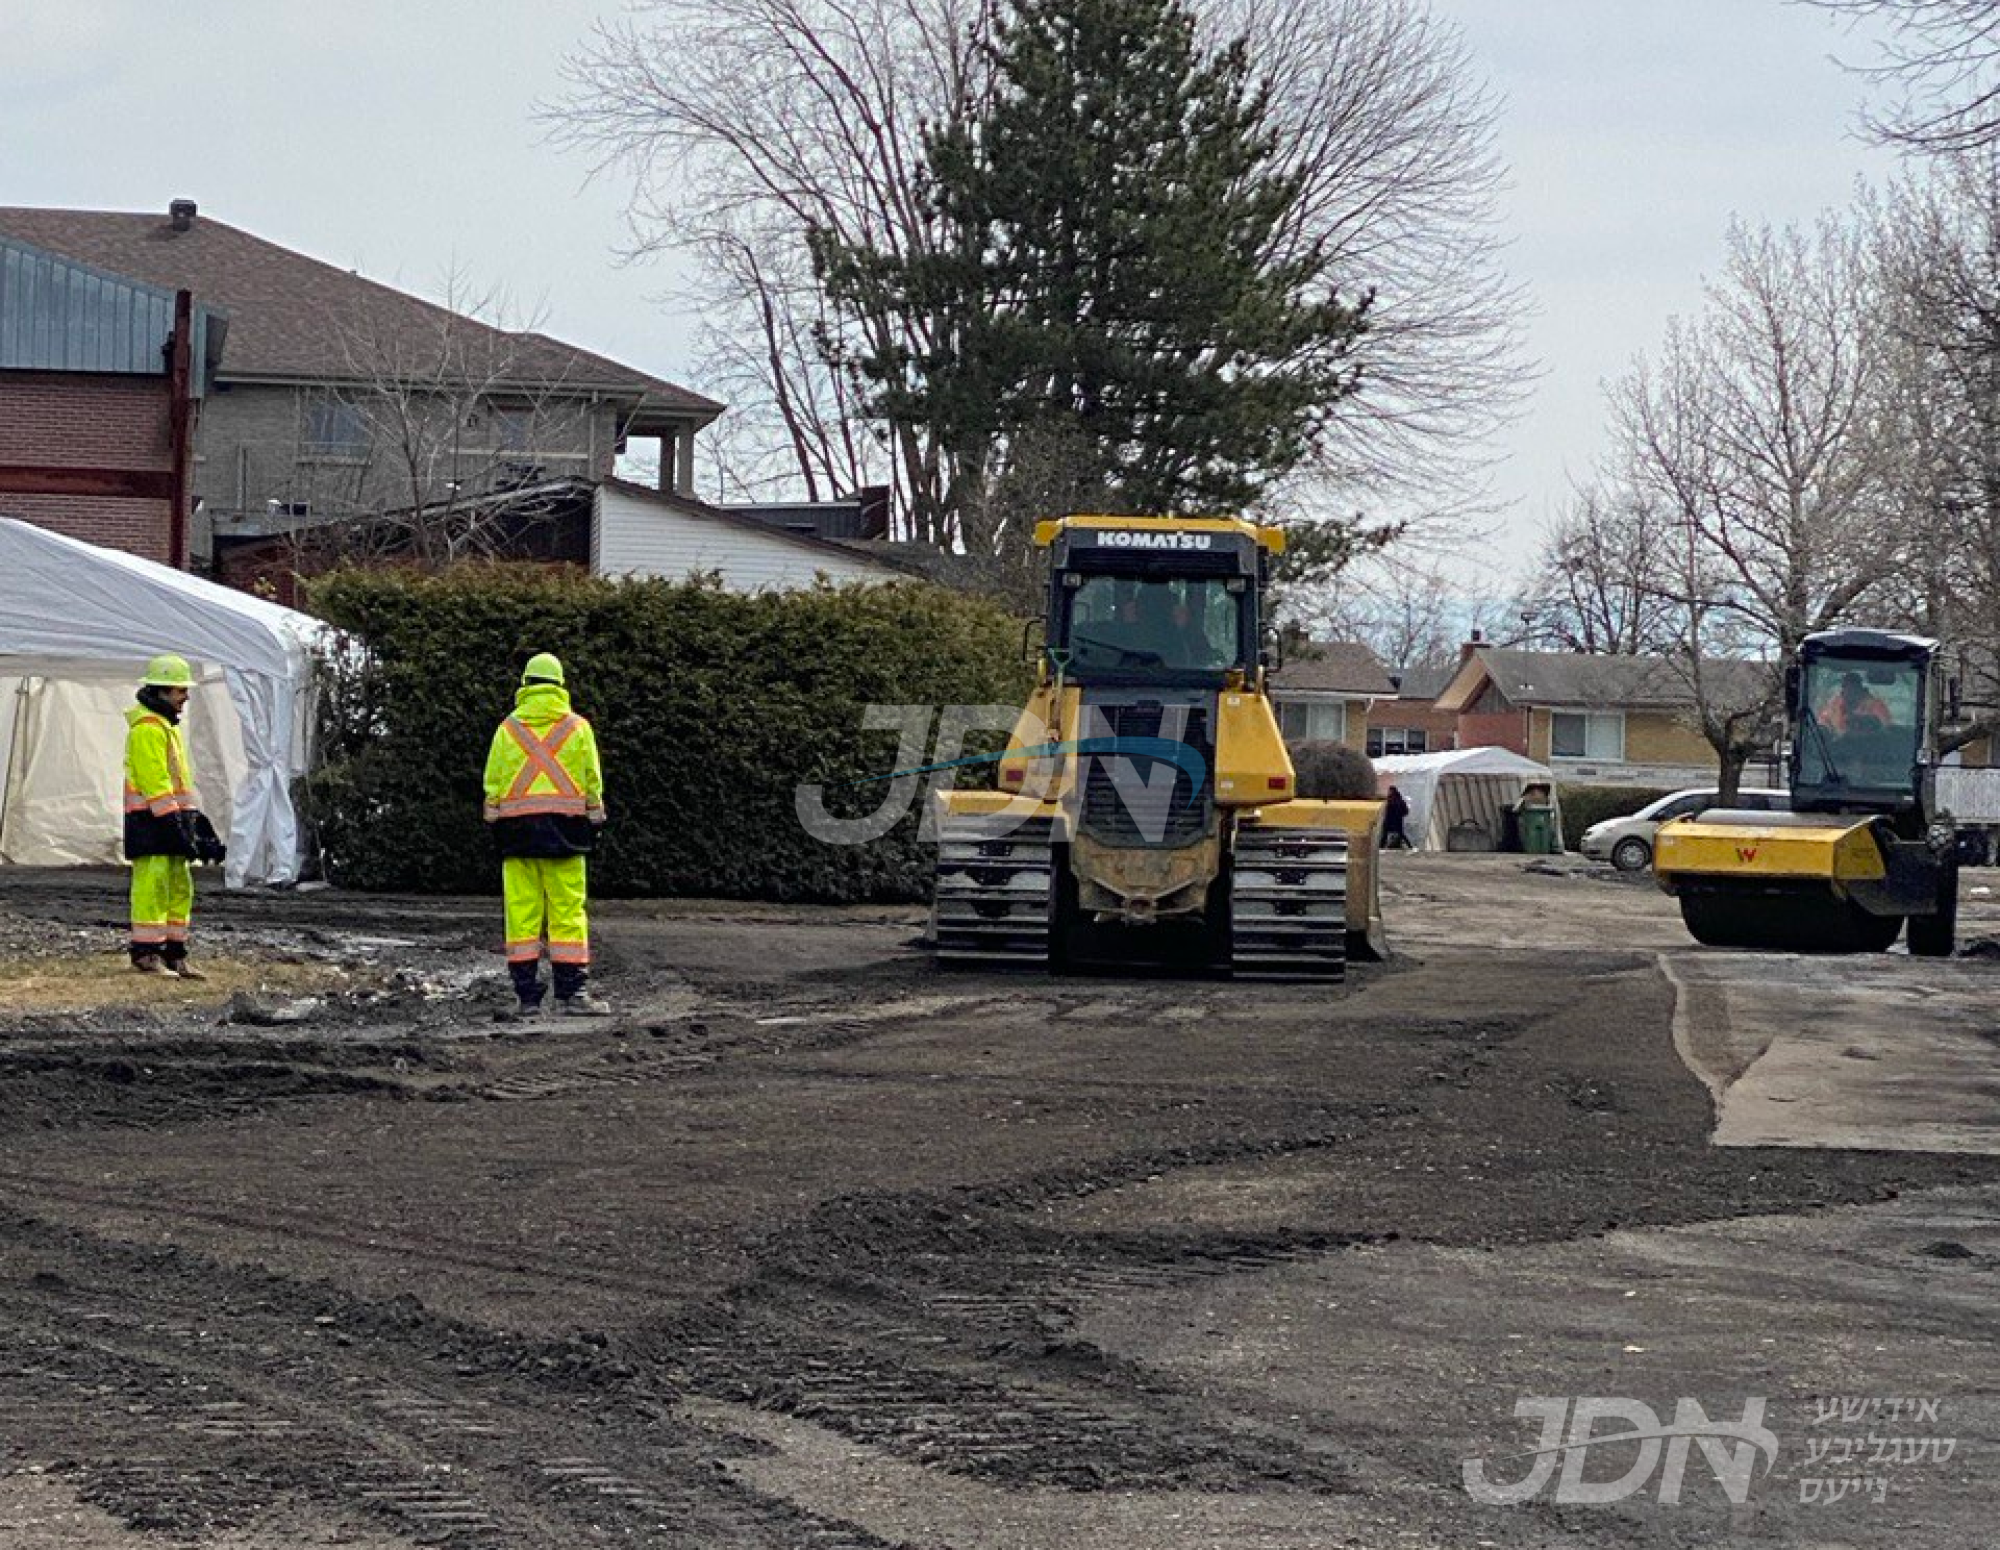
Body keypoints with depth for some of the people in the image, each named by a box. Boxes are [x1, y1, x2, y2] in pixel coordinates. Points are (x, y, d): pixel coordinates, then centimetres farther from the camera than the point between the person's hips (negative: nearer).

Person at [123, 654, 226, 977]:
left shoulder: (167, 726, 21)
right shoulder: (147, 728, -13)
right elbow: (155, 781, -20)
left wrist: (200, 824, 19)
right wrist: (177, 829, -22)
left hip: (172, 818, 10)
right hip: (152, 820, -10)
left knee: (179, 890, 10)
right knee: (152, 886, -9)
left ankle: (174, 954, 14)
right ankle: (145, 954, -7)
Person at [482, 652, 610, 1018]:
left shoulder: (508, 728, 9)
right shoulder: (577, 727, 6)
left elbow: (492, 783, 7)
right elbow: (593, 783, 5)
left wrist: (495, 827, 12)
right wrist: (595, 824, 12)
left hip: (517, 827, 1)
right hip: (564, 828, -1)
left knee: (522, 912, 1)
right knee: (568, 910, -1)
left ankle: (526, 995, -2)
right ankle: (571, 991, -6)